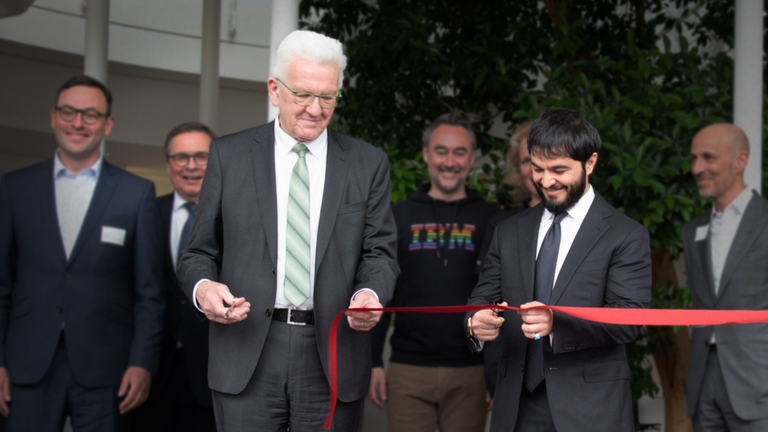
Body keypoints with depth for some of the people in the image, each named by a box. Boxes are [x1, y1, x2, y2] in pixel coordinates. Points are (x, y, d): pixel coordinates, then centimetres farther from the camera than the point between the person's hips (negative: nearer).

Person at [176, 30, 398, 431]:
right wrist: (202, 287, -15)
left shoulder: (368, 163, 7)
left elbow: (379, 252, 5)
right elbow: (200, 251, 7)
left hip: (332, 355, 1)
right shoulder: (228, 154, 6)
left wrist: (369, 294, -16)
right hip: (247, 356, 0)